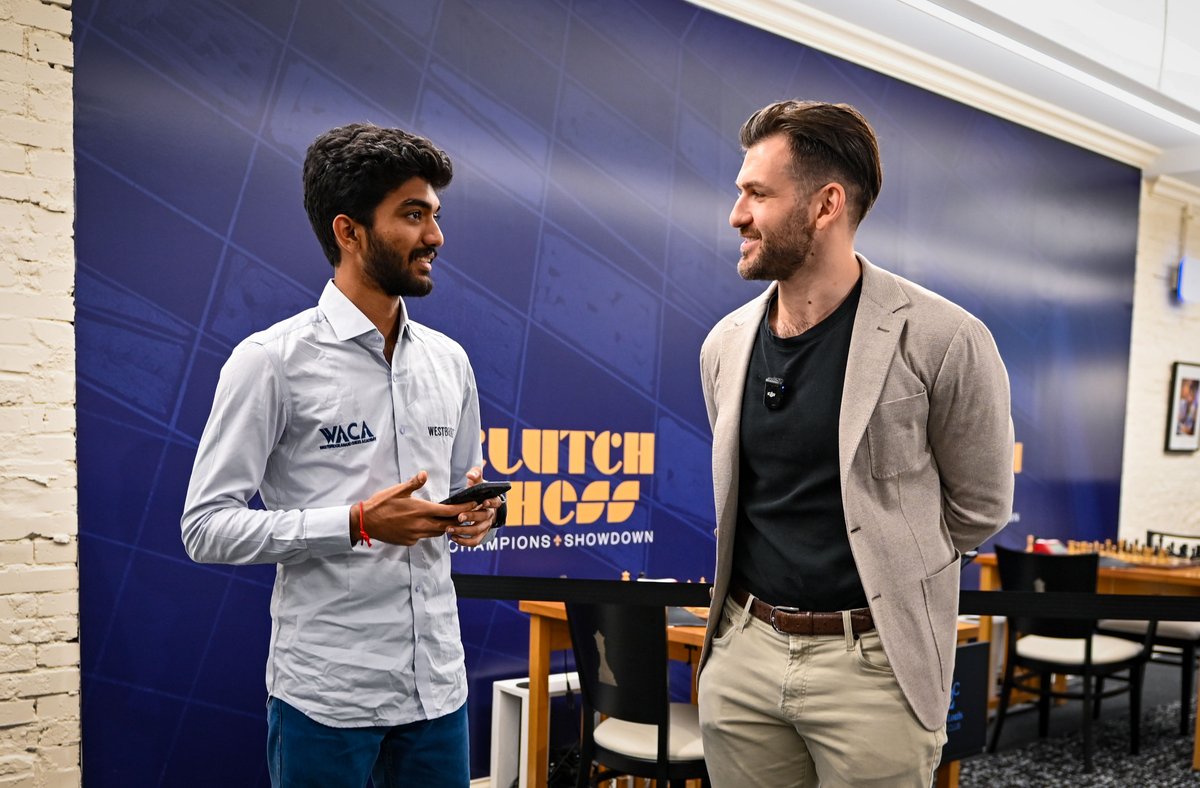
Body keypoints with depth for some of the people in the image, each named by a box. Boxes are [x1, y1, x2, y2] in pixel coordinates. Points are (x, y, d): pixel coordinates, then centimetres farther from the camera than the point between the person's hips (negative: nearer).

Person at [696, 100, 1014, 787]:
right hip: (741, 653, 5)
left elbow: (978, 507, -1)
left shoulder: (944, 341, -13)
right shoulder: (725, 345, 2)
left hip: (874, 664, -4)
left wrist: (883, 571, 6)